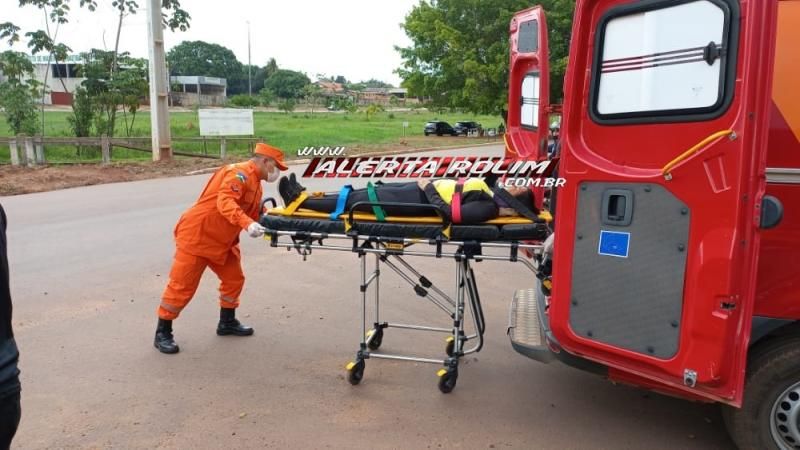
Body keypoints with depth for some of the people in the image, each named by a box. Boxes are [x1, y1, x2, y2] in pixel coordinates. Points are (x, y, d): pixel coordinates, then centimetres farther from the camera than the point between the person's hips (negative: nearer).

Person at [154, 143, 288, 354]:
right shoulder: (240, 173, -19)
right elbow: (225, 201, -34)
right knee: (182, 285, -3)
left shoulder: (255, 183, 14)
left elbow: (255, 215, 13)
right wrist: (247, 224, -45)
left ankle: (227, 322, 27)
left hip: (222, 241, 10)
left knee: (234, 278, 12)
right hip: (196, 235, -10)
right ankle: (163, 333, 8)